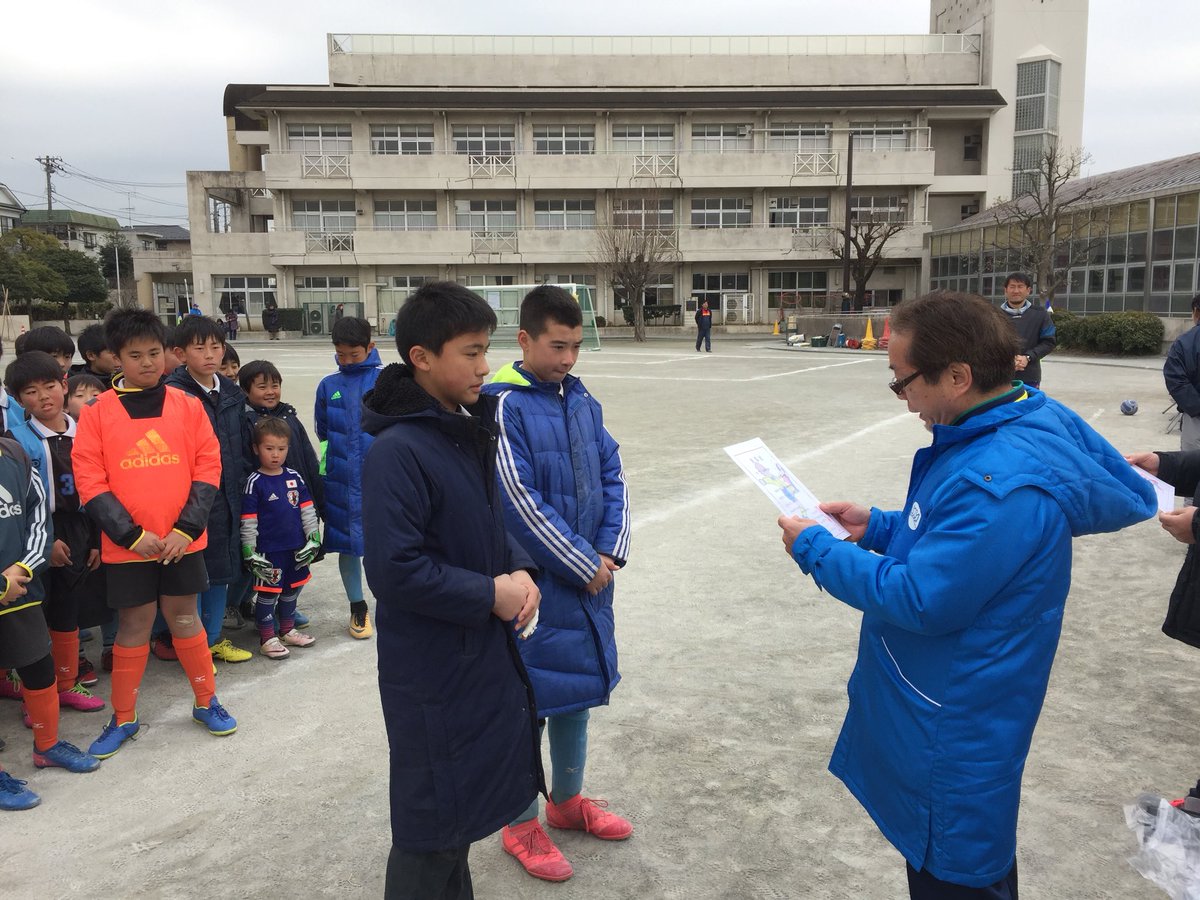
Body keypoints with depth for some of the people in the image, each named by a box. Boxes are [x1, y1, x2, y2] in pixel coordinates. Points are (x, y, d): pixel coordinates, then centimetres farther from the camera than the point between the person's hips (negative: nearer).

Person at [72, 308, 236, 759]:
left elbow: (208, 466, -1)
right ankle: (123, 718, 27)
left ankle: (207, 702, 28)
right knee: (133, 627, 9)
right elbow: (89, 480, -5)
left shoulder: (187, 405, 0)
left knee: (184, 619, 12)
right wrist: (132, 534, -12)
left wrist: (187, 528, -10)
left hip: (182, 541, 1)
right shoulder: (97, 412, -3)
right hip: (126, 545, -1)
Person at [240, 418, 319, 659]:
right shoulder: (255, 482, -9)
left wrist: (313, 538, 5)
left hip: (296, 548, 5)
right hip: (269, 550, -5)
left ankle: (288, 631, 34)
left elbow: (307, 509, 9)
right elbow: (248, 521, -9)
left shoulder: (294, 477, 5)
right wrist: (250, 551, -11)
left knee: (291, 590, 17)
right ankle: (267, 639, 16)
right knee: (268, 594, 3)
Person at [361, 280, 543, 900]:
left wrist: (520, 572, -4)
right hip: (432, 669, -8)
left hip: (488, 654, 8)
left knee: (469, 801, 24)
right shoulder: (398, 449, -23)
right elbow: (395, 570, -26)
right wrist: (490, 595, -18)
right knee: (434, 825, 10)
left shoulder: (470, 428, 3)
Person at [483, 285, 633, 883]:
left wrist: (610, 553, -6)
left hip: (590, 575, 7)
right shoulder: (504, 406, -17)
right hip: (535, 584, -7)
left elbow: (612, 478, 7)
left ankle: (567, 800, 39)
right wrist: (583, 566, -14)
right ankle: (521, 826, 27)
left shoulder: (582, 400, 5)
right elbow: (520, 504, -21)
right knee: (530, 699, 7)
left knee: (577, 687, 19)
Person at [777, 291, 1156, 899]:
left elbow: (918, 599, -28)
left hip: (952, 732, -10)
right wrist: (877, 527, 3)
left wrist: (815, 550, -17)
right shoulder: (1014, 423, 1)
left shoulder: (1002, 482, -33)